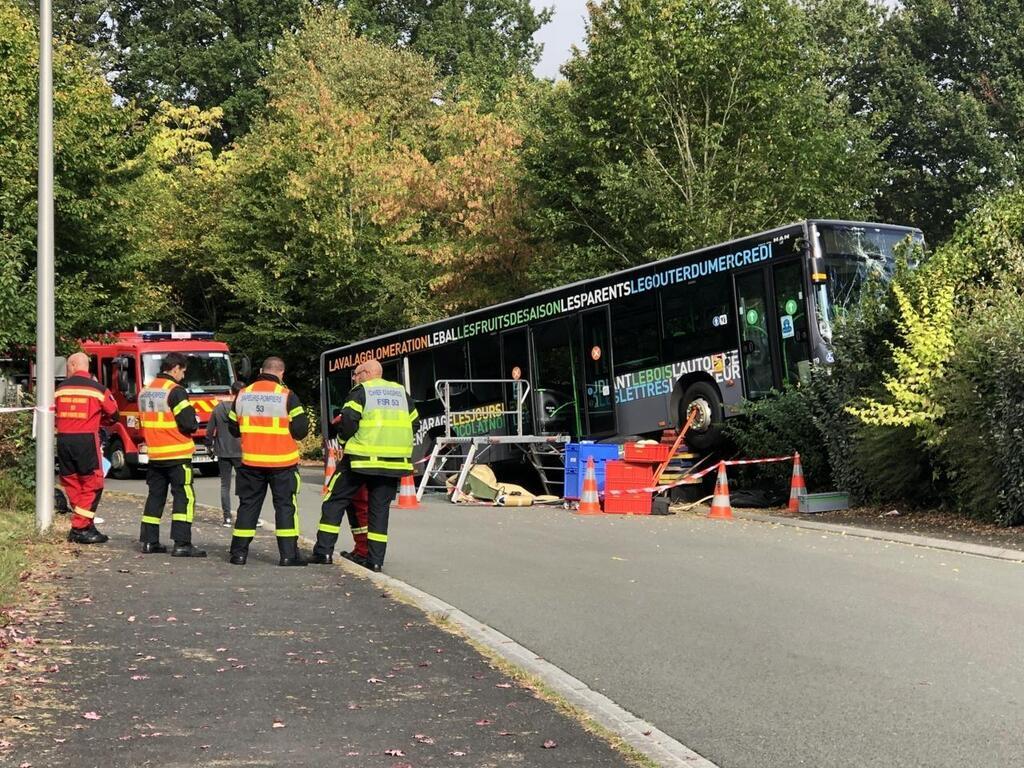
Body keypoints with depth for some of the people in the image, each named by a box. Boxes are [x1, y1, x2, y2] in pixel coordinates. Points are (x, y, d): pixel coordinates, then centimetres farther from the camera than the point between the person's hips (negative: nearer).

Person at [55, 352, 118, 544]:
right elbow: (113, 415, 6)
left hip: (63, 439, 5)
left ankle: (86, 526, 17)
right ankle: (80, 528, -6)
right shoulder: (98, 389, -2)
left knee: (72, 484, 12)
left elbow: (53, 413, 14)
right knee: (91, 485, 1)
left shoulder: (60, 388, 8)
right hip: (86, 439, -4)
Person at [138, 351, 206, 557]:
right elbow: (188, 423, -19)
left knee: (155, 495, 14)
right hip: (177, 455, -8)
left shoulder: (145, 391, 13)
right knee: (184, 497, -5)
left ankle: (149, 541, 16)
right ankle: (182, 544, -9)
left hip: (154, 453, 8)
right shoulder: (175, 391, -14)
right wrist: (195, 423, 2)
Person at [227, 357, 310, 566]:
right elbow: (300, 429, -9)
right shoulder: (287, 396, -9)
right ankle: (288, 554, 1)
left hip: (251, 462, 3)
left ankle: (239, 552, 12)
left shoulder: (243, 395, 3)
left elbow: (233, 428, 11)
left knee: (248, 504, 11)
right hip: (282, 462, -3)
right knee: (285, 505, 3)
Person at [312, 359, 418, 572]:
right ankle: (376, 560, 6)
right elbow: (414, 424, 15)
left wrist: (344, 438, 6)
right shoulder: (401, 392, 15)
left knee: (336, 500, 8)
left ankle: (324, 550, 5)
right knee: (380, 508, 10)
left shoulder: (361, 391, -1)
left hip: (362, 458, -4)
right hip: (394, 460, 4)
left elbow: (348, 420, -12)